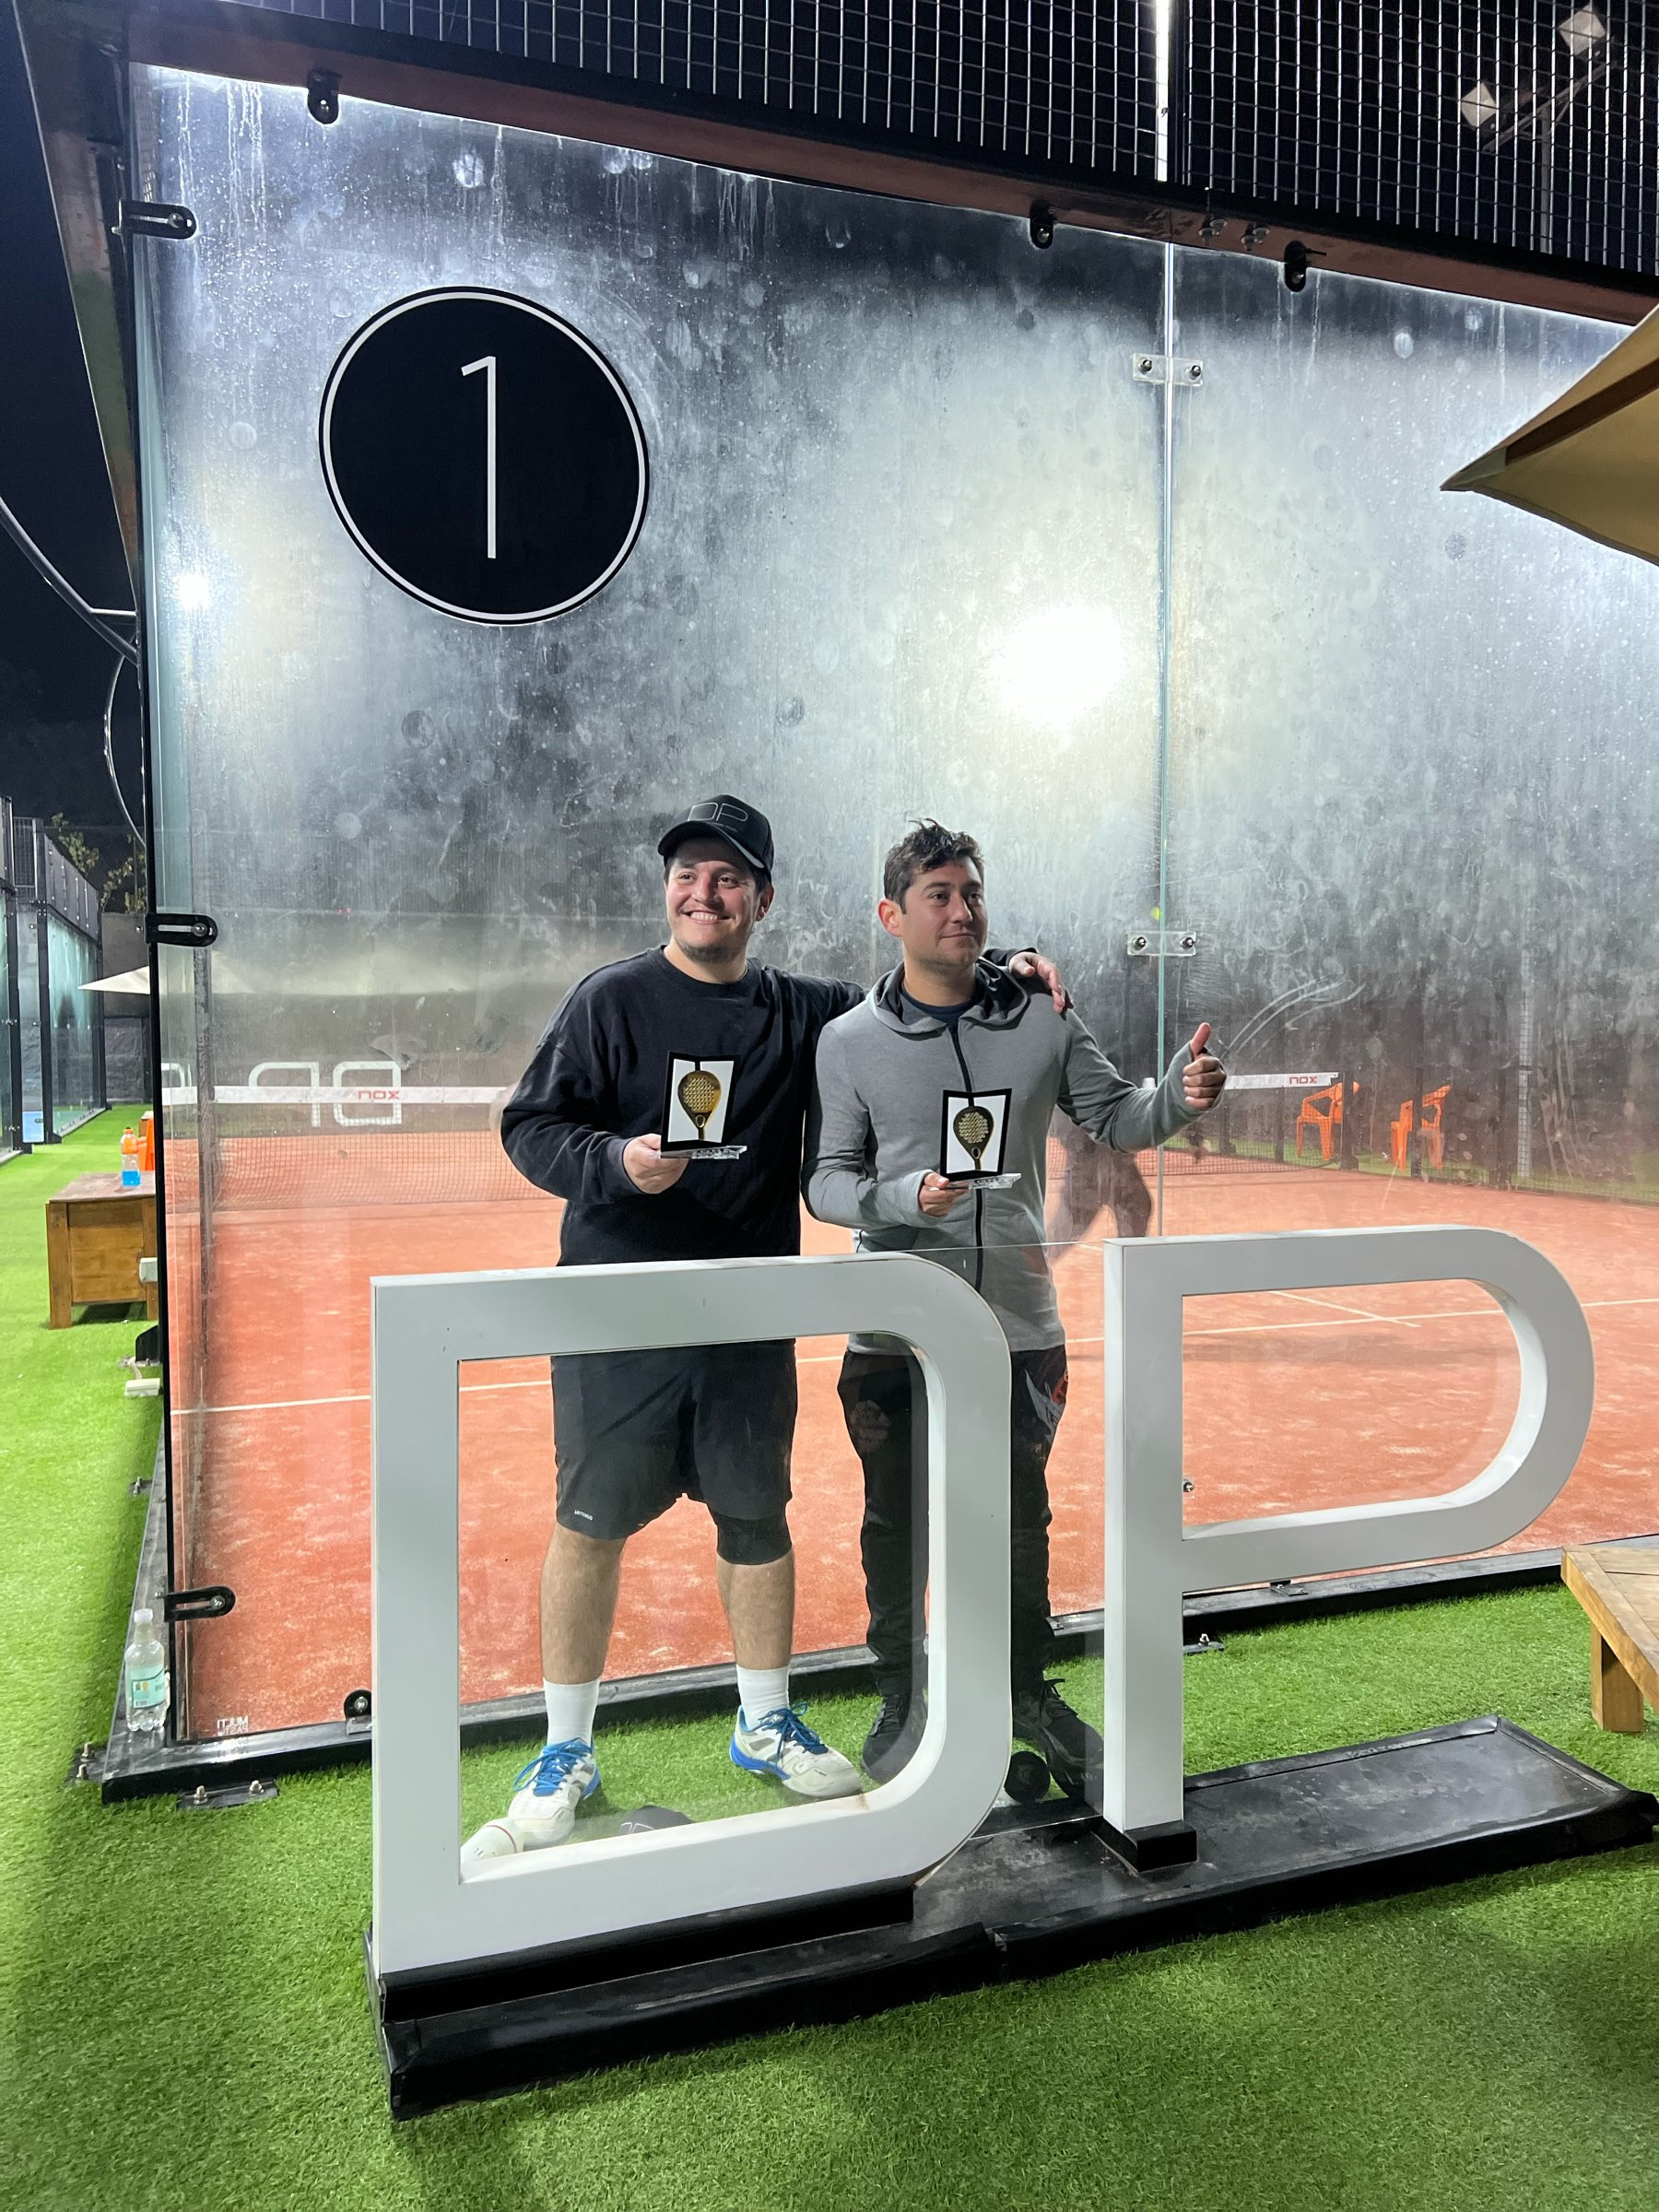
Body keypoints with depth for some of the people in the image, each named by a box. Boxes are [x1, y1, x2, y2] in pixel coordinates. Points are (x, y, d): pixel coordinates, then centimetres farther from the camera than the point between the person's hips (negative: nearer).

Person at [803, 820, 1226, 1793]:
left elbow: (1117, 1119, 9)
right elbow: (826, 1180, -2)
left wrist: (1181, 1096, -12)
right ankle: (904, 1702, 31)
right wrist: (906, 1196, -21)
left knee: (1023, 1518, 14)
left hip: (1021, 1328, 2)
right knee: (900, 1523, 10)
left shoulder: (1046, 1021, 3)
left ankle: (1030, 1690, 36)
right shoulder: (852, 1040, -2)